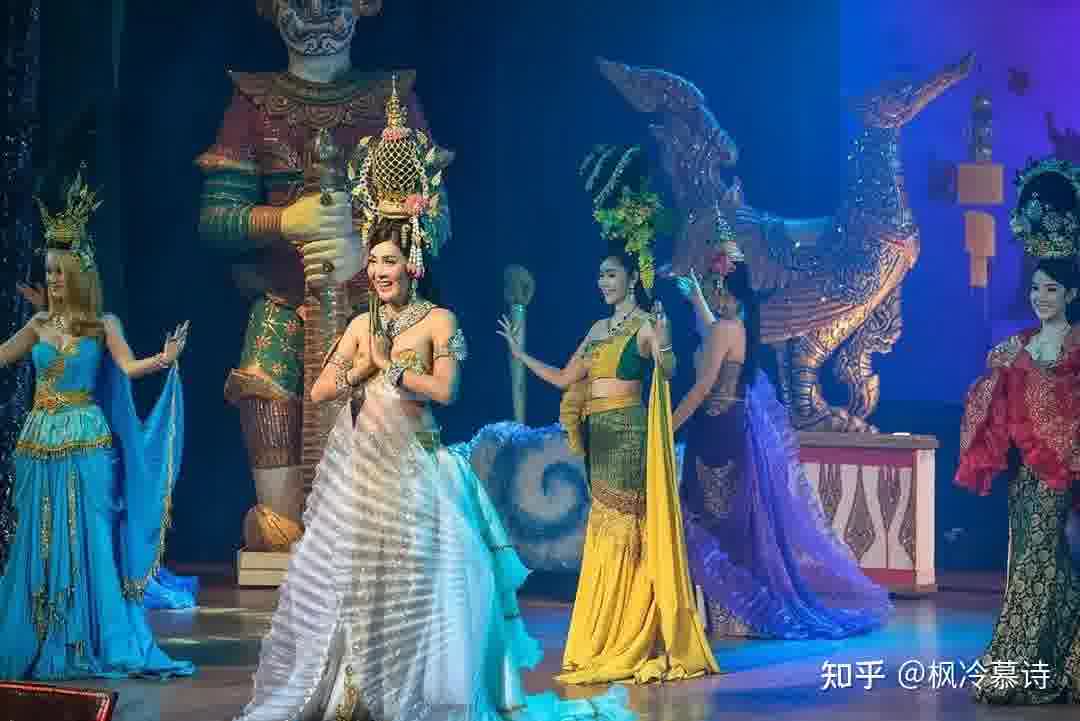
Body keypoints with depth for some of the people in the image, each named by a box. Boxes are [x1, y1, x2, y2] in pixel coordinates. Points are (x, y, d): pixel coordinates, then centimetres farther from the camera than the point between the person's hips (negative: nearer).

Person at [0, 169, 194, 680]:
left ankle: (91, 644, 0)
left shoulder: (102, 326, -1)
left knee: (87, 540, -5)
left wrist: (164, 359, -30)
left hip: (86, 443, -4)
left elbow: (128, 367, -13)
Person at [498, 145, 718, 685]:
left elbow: (667, 370, -23)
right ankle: (605, 646, 10)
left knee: (624, 530, -8)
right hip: (599, 436, 8)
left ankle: (630, 646, -4)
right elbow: (565, 379, 21)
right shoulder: (598, 328, 16)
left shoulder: (646, 325, -7)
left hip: (628, 433, -8)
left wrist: (661, 347, -43)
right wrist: (521, 354, 22)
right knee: (605, 531, 8)